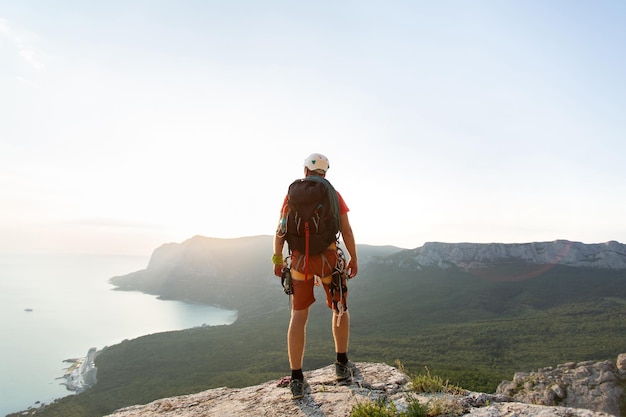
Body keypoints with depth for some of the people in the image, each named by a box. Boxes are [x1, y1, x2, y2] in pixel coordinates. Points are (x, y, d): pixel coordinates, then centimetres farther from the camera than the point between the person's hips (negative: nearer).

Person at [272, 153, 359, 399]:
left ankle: (297, 379, 5)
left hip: (300, 259, 2)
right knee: (340, 308, 20)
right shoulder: (333, 194, 1)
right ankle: (342, 364, 23)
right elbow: (347, 231, -2)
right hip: (329, 257, -1)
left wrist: (277, 260, 11)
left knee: (299, 316, 8)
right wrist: (354, 259, 8)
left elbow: (280, 231, 2)